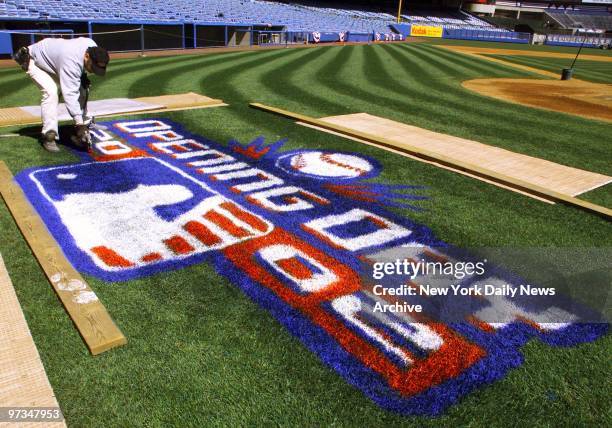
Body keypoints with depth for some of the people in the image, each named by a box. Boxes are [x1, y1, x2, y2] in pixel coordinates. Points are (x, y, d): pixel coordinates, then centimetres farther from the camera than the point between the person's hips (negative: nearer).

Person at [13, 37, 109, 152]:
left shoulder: (93, 47, -22)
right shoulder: (71, 61, -44)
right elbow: (70, 94, -47)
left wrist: (83, 76, -13)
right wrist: (79, 124, -51)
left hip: (54, 60, 8)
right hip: (35, 61, -8)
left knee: (81, 89, -4)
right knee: (50, 92, -28)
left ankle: (84, 125, 8)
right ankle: (49, 137, -26)